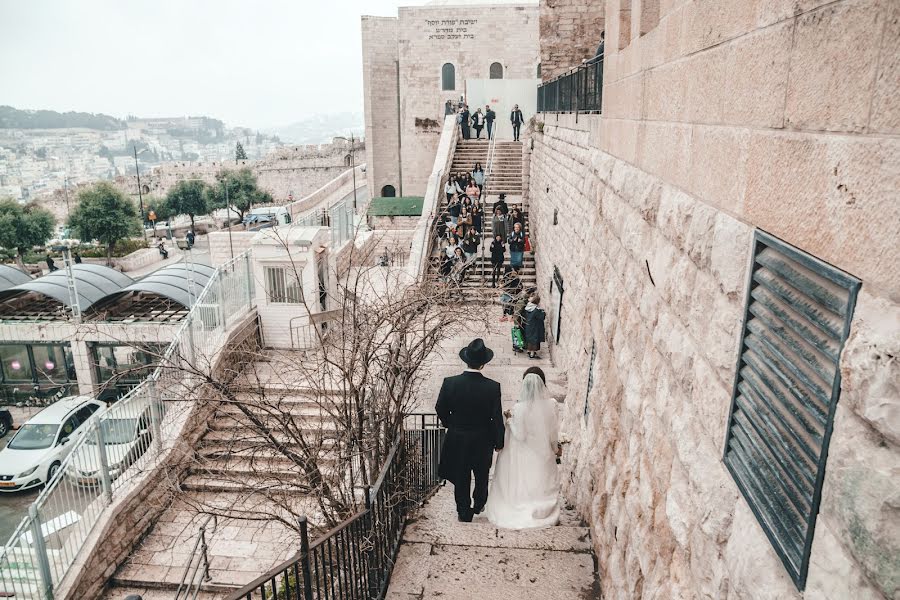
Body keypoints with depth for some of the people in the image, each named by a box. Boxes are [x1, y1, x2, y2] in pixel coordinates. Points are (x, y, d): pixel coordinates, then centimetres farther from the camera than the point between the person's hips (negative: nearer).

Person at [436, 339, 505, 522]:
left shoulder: (450, 383, -18)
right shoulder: (492, 387, -21)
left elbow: (440, 409, -5)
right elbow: (497, 418, -14)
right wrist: (499, 442, 1)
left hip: (457, 440, 0)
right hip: (482, 440, 0)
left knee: (461, 478, 18)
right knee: (482, 474, 26)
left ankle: (464, 513, 31)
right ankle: (478, 505, 45)